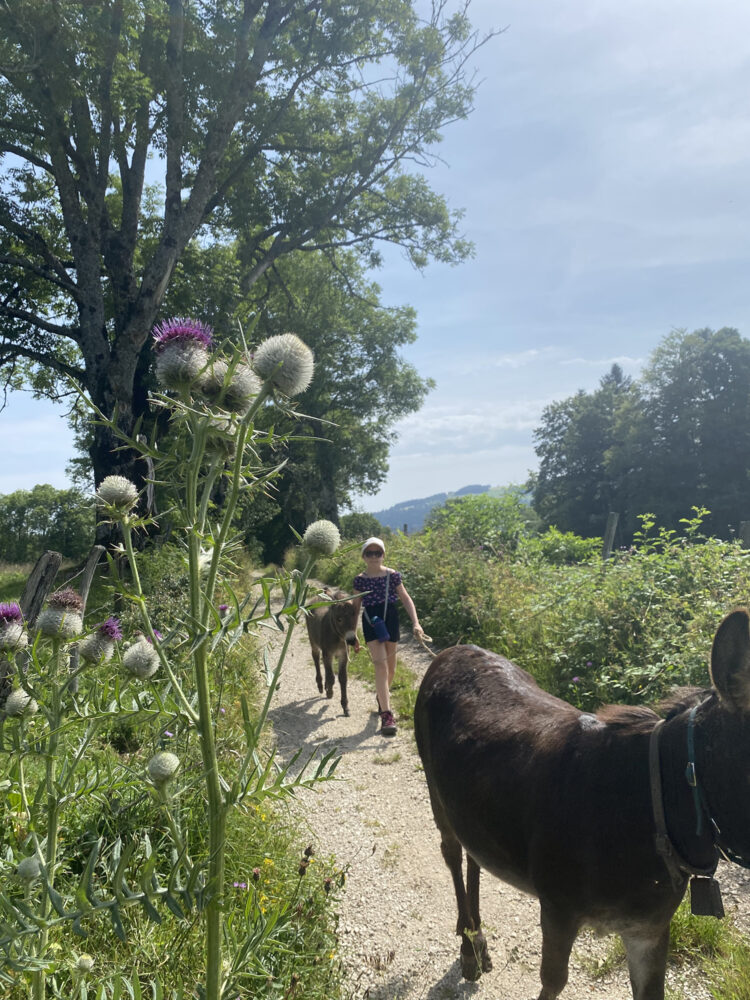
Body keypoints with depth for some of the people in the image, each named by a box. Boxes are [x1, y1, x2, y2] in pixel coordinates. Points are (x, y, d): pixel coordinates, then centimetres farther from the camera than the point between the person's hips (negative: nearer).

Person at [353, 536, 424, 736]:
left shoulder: (392, 575, -3)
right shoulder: (360, 579, 1)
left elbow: (406, 599, 0)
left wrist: (415, 623, -10)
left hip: (390, 619, 1)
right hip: (370, 622, -1)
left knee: (390, 665, 12)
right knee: (380, 664, -12)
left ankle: (382, 696, 42)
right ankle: (386, 714, -15)